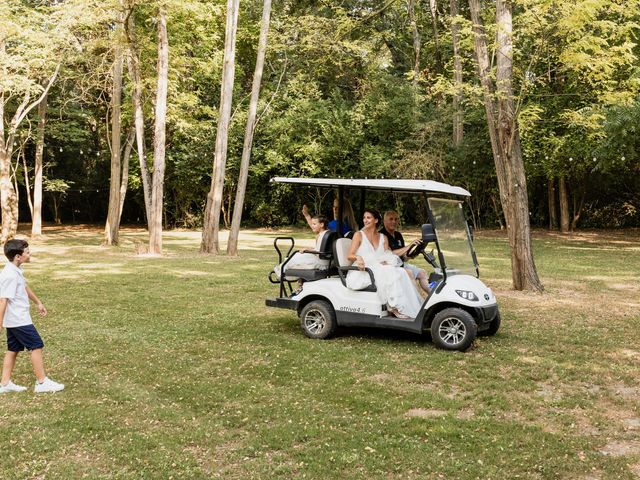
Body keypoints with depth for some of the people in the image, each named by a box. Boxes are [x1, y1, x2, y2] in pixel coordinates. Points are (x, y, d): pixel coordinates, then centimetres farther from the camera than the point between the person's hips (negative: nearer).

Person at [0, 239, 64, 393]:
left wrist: (38, 302, 33)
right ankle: (42, 382, 5)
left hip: (14, 320, 10)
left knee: (13, 349, 14)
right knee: (37, 346, -2)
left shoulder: (15, 270, 8)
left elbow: (25, 287, 24)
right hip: (19, 320, -10)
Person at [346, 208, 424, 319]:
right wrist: (358, 258, -26)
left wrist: (386, 261, -12)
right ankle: (395, 307, -30)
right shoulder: (359, 235, 6)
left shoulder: (383, 238, 19)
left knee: (400, 272, -23)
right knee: (388, 274, -31)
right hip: (362, 272, -4)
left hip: (380, 269, 4)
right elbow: (349, 255, -3)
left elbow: (389, 255, 13)